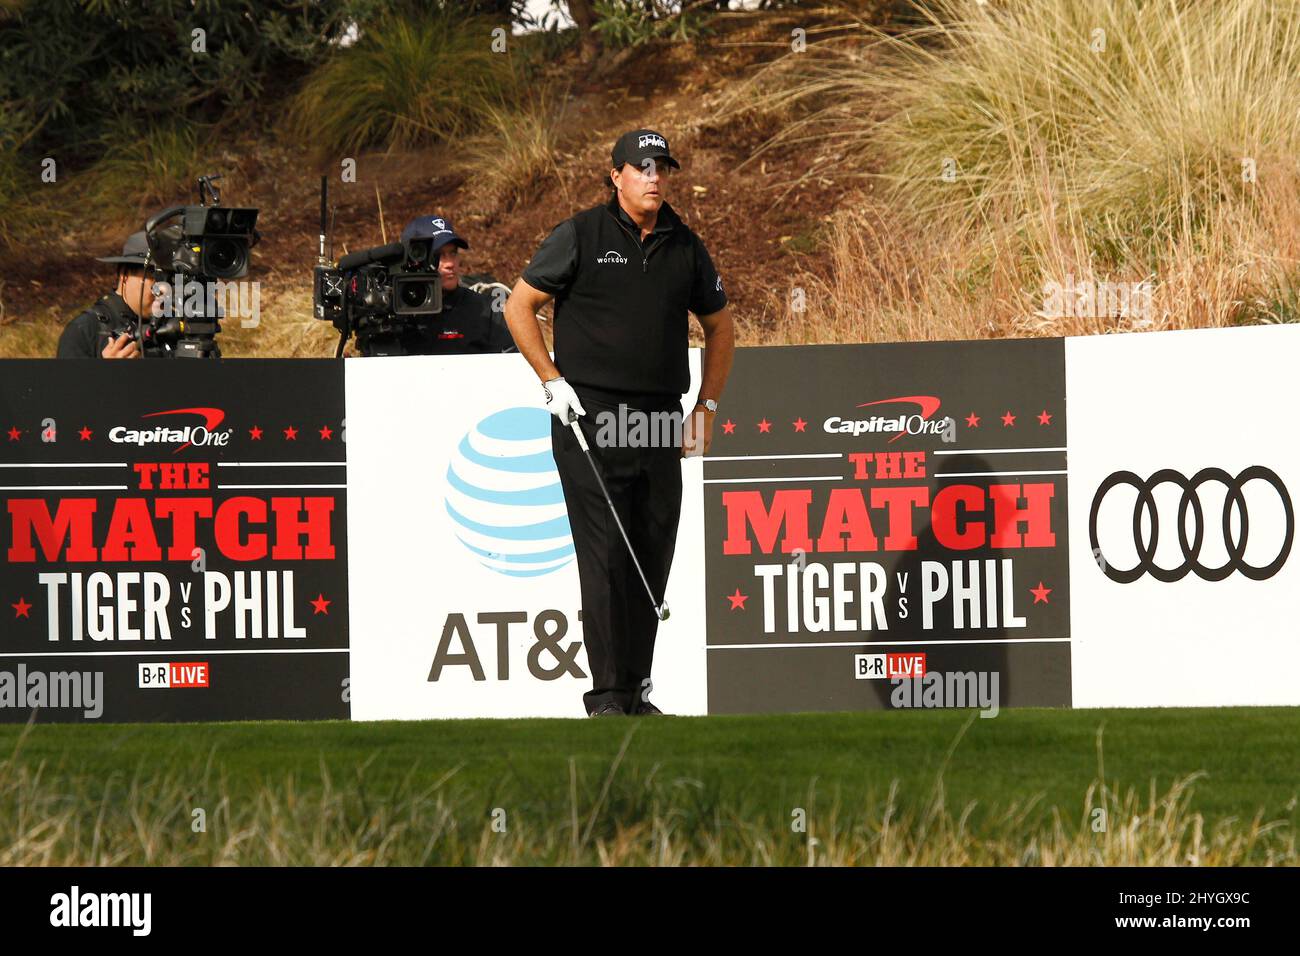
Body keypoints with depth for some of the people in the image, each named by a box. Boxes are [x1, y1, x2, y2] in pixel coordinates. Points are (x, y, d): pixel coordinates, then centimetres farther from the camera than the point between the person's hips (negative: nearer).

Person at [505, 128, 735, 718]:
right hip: (588, 418, -5)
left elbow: (719, 326, 22)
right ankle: (607, 695, -11)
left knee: (653, 559, 5)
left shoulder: (684, 247, 11)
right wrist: (552, 381, -5)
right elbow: (519, 306, 3)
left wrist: (706, 408, 14)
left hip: (660, 424, 5)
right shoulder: (580, 237, -1)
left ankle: (635, 690, 12)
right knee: (605, 557, -10)